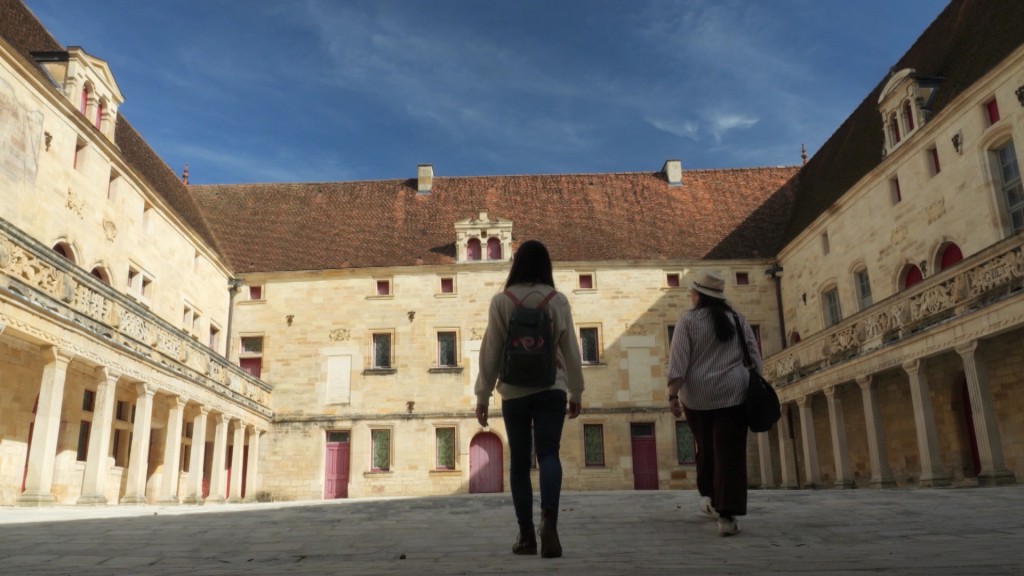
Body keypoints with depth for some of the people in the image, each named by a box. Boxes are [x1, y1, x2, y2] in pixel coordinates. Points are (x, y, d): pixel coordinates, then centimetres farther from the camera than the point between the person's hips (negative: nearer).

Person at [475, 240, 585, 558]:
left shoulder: (501, 301, -3)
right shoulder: (558, 300, -1)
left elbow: (491, 351, -2)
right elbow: (570, 349, 2)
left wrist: (482, 394, 5)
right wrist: (576, 391, 11)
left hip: (514, 391, 0)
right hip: (552, 389, 0)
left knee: (519, 461, 9)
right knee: (548, 453, -1)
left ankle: (526, 535, 13)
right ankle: (549, 519, -25)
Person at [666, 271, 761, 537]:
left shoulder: (688, 320, -1)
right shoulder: (738, 320, 9)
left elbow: (678, 360, -9)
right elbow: (754, 359, 8)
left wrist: (673, 395, -10)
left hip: (697, 395, -1)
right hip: (733, 393, 1)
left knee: (705, 448, 22)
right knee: (730, 453, -2)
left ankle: (707, 495, 21)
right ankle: (726, 516, -7)